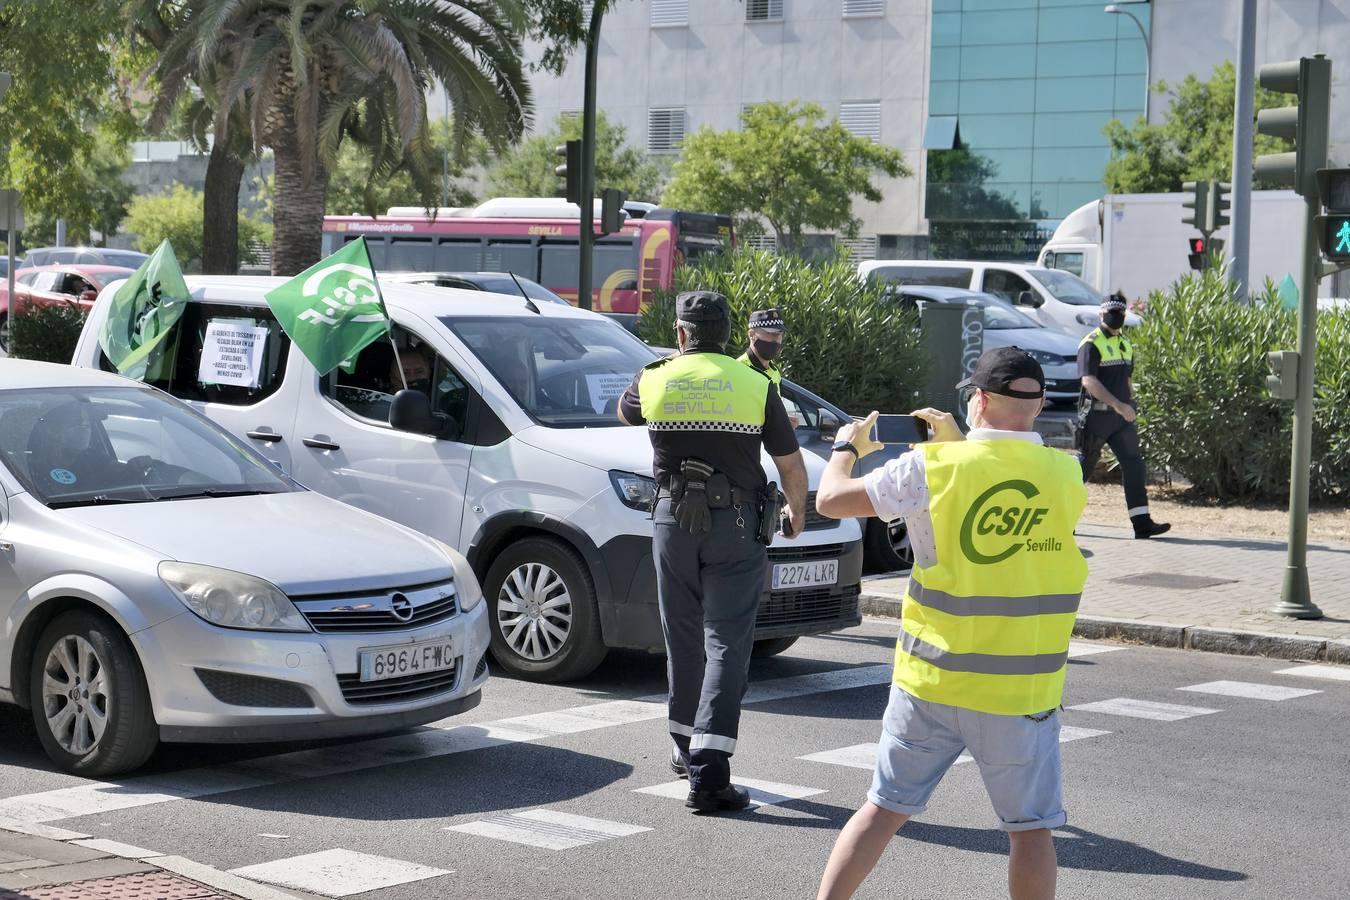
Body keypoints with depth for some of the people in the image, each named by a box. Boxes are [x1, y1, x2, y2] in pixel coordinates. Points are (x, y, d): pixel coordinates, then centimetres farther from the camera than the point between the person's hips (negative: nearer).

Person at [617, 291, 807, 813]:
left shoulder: (654, 381, 0)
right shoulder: (755, 386, -4)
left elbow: (625, 412, 24)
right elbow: (791, 464, 2)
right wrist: (797, 511, 22)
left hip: (674, 519, 2)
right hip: (736, 523, -2)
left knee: (683, 638, 17)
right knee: (726, 643, -3)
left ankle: (686, 746, 29)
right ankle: (708, 770, -12)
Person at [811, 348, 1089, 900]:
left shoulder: (934, 467, -10)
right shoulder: (1066, 476, -4)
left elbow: (830, 500, -1)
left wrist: (847, 448, 19)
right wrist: (961, 444, 24)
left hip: (930, 681, 1)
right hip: (1019, 690, 0)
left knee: (885, 808, 13)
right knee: (1029, 828, 9)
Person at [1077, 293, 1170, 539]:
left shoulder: (1125, 344, 15)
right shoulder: (1091, 344, -10)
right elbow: (1089, 381, -22)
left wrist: (1130, 408, 19)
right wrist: (1118, 405, -28)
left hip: (1121, 417, 7)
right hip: (1096, 415, -7)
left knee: (1133, 464, -3)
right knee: (1085, 465, 2)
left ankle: (1141, 522, -7)